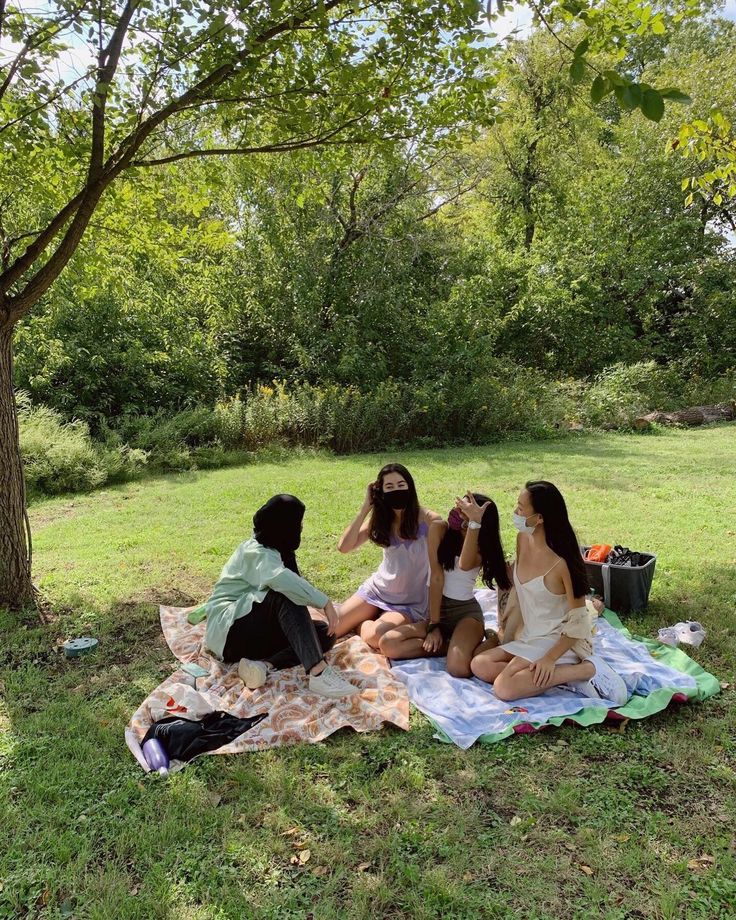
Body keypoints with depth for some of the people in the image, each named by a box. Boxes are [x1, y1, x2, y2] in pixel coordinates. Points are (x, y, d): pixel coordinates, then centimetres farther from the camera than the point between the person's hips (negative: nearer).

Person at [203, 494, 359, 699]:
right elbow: (280, 579, -38)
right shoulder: (257, 552, -17)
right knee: (286, 596, -32)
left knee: (324, 633, -7)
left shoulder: (273, 551, 13)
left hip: (256, 631, 9)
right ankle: (318, 672, -43)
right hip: (229, 628, -9)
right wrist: (324, 602, -35)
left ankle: (263, 665, -24)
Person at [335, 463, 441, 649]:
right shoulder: (380, 519, -5)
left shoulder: (429, 520, -18)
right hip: (377, 589, 4)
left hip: (410, 602, -4)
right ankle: (367, 620, 23)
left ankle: (364, 623, 4)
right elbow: (344, 547, -16)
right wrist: (366, 507, -20)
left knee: (375, 637, -30)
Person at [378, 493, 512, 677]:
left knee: (458, 668, -32)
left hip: (467, 612, -3)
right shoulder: (440, 529, -6)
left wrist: (474, 522, -42)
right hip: (437, 608, 4)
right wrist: (433, 625, -15)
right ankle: (453, 645, -5)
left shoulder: (483, 543, -8)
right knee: (387, 644, -18)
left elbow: (464, 565, -34)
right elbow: (436, 577, -11)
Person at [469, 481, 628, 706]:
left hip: (559, 641, -8)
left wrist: (550, 658, -22)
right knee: (480, 665, -7)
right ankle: (563, 671, -7)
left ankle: (586, 669, -11)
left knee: (505, 687, -23)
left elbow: (578, 620, -17)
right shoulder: (523, 539, -2)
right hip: (530, 637, 8)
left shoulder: (562, 561, -24)